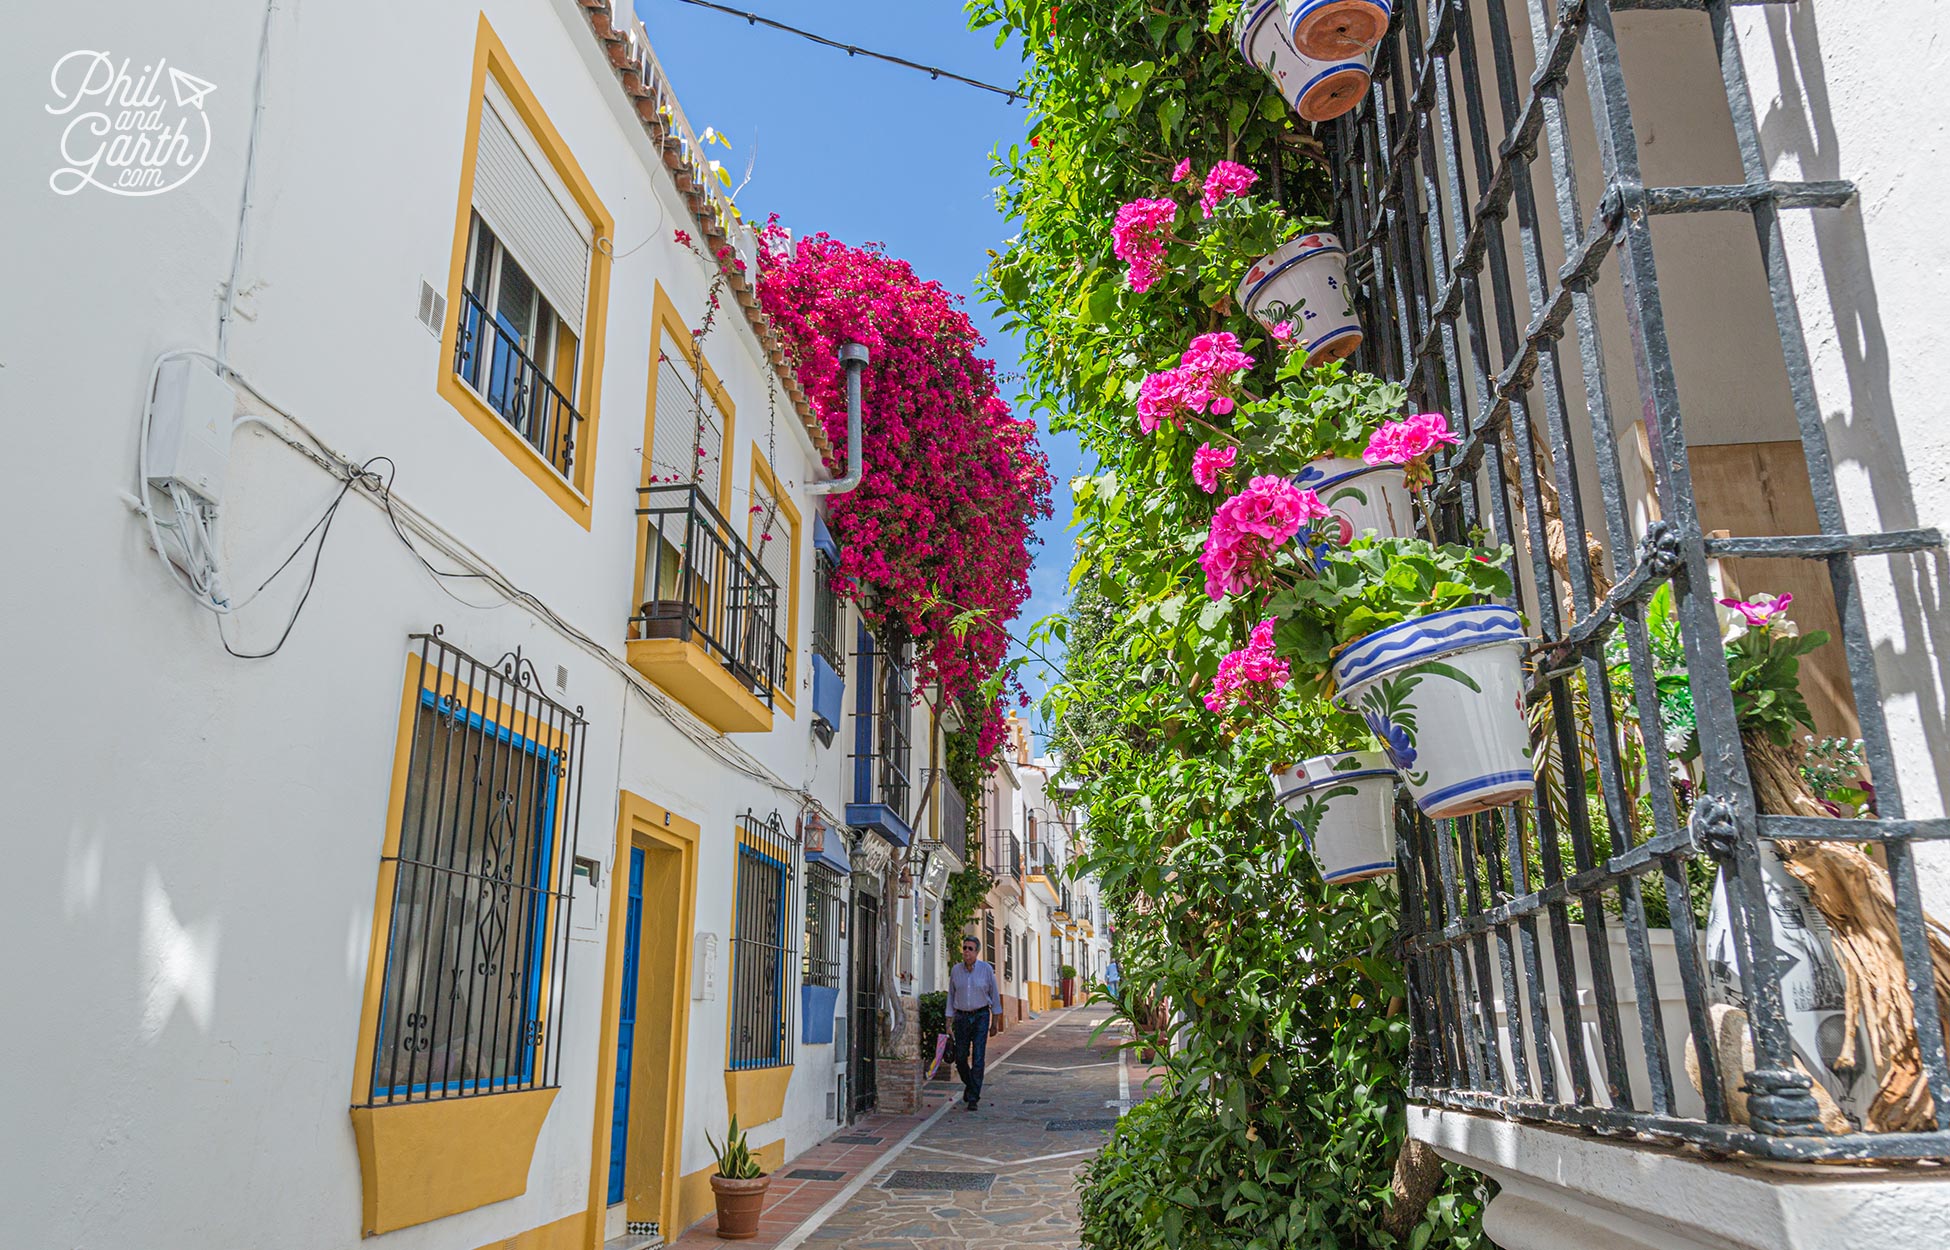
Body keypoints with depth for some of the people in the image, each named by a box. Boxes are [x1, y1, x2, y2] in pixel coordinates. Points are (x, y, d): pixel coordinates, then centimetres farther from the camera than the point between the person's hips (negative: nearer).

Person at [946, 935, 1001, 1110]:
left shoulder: (986, 968, -6)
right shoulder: (955, 970, 0)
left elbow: (994, 993, 2)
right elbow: (951, 995, 8)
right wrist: (949, 1021, 5)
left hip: (981, 1017, -2)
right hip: (961, 1017, 3)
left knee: (978, 1058, -9)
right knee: (960, 1058, 6)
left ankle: (973, 1098, -3)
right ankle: (969, 1084, 35)